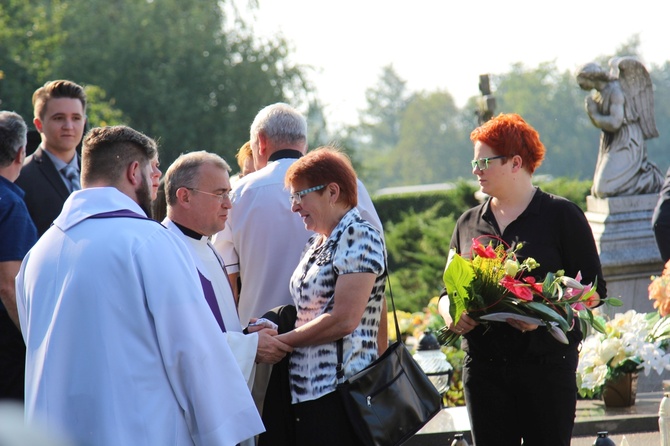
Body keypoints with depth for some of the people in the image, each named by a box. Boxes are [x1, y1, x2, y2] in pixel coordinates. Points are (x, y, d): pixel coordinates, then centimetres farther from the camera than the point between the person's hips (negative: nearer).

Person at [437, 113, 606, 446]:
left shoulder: (561, 215, 0)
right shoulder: (469, 224, 14)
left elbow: (594, 290, -2)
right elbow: (448, 292, 18)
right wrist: (450, 313, -6)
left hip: (547, 365, -4)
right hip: (483, 366, 4)